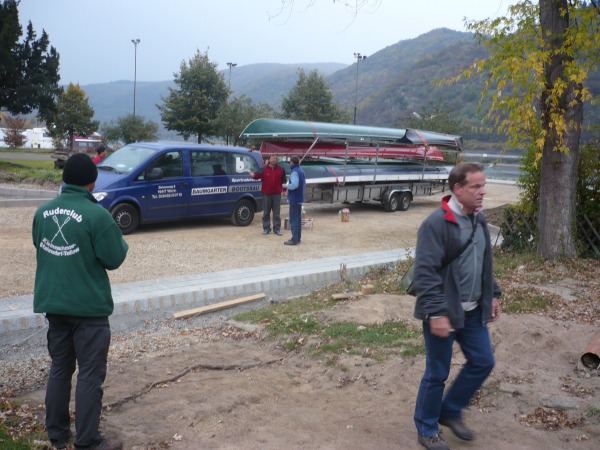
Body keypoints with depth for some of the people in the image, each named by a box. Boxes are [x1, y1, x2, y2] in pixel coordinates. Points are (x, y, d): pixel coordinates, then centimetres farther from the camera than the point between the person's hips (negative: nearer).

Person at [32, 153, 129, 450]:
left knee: (59, 369, 18)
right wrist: (121, 241, 6)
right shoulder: (97, 215, -17)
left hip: (52, 304, 7)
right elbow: (114, 259, -12)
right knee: (90, 375, 3)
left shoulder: (42, 212, 4)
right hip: (88, 307, -6)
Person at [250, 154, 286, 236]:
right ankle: (266, 228, 14)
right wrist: (254, 175, -38)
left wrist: (284, 190, 9)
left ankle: (277, 229, 10)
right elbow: (259, 175, -16)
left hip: (277, 194, 1)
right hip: (266, 194, -1)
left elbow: (283, 180, 13)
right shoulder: (264, 169, 0)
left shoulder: (280, 170, 7)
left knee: (277, 213, 4)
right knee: (266, 212, 5)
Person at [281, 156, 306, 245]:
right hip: (299, 198, 9)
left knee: (294, 219, -7)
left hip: (294, 198, -9)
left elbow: (294, 184, -28)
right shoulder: (301, 171, 14)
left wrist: (286, 186, -12)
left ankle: (294, 239, -8)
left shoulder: (294, 172, -16)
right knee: (298, 218, 15)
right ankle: (298, 238, 22)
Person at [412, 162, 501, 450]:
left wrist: (493, 295, 17)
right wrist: (436, 313, -26)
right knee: (437, 374, 6)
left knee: (483, 362, 13)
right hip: (444, 313, -8)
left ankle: (450, 411, 34)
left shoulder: (478, 219, 7)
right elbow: (425, 272, -23)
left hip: (473, 311, 8)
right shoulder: (436, 223, -20)